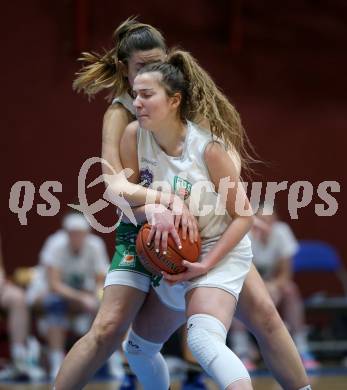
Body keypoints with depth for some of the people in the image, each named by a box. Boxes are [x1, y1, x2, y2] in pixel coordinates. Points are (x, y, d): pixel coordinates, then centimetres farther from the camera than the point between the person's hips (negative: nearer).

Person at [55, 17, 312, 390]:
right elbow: (114, 183, -24)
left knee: (264, 315, -4)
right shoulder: (120, 115, -10)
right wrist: (165, 199, -41)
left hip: (205, 225, 3)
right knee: (107, 330, -13)